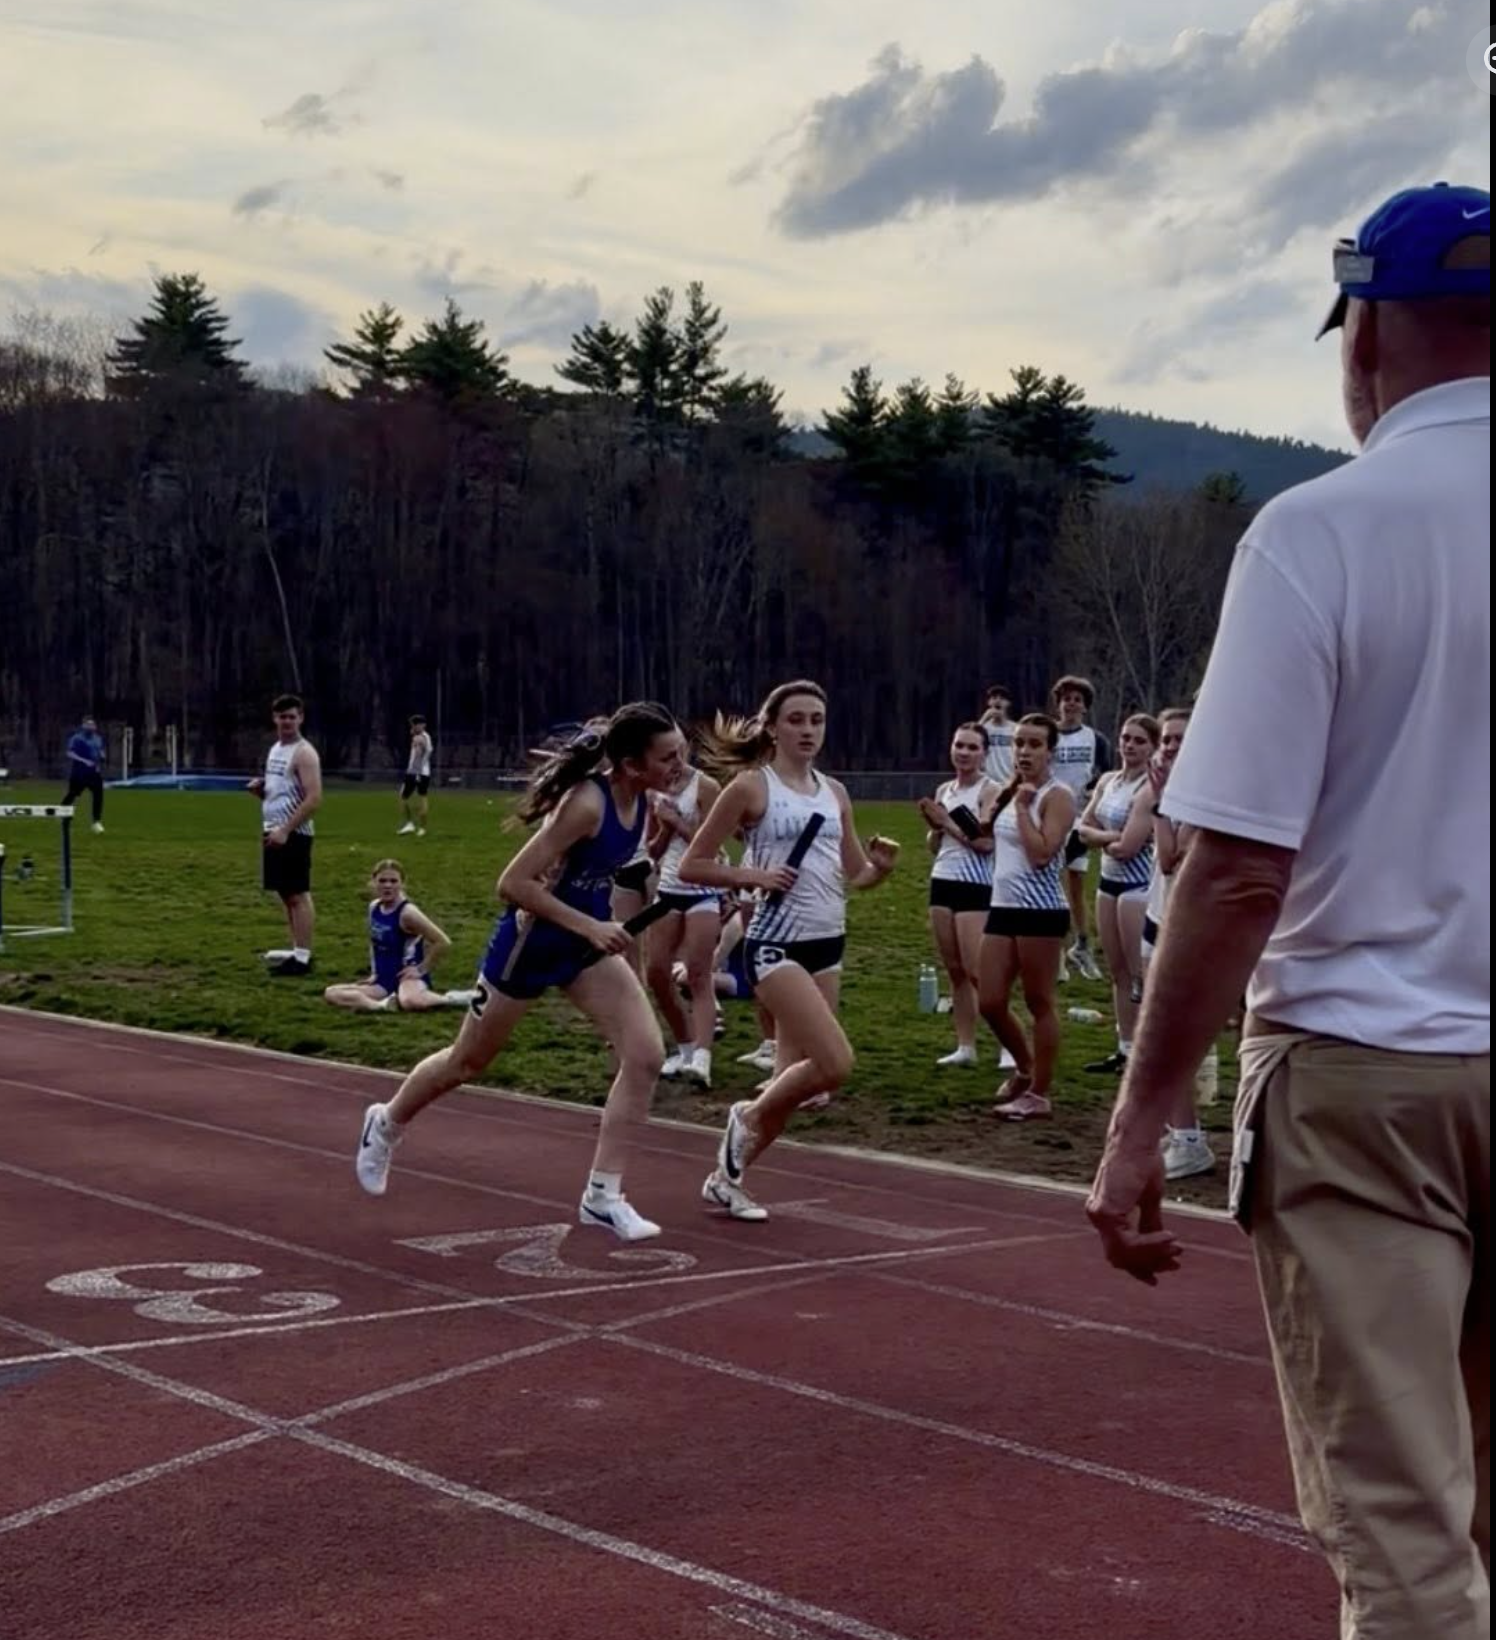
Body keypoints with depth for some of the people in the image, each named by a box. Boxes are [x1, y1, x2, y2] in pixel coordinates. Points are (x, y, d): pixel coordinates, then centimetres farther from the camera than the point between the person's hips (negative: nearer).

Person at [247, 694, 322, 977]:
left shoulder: (304, 753, -12)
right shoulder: (274, 750, 15)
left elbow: (314, 799, -21)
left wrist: (286, 830, -23)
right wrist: (259, 789, 3)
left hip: (293, 835, -9)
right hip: (273, 832, 9)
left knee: (298, 895, -8)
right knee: (286, 895, 12)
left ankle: (302, 958, -8)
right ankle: (298, 951, 18)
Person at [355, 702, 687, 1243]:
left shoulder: (640, 800, -7)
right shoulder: (587, 805, -31)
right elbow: (514, 883, -30)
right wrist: (590, 927, -30)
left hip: (586, 943, 7)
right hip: (531, 943, -6)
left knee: (646, 1055, -10)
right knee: (467, 1063, 15)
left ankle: (603, 1195, -1)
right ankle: (386, 1124, 44)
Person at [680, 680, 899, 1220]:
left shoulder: (834, 792, 11)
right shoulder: (750, 787, -6)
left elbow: (855, 875, 18)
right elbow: (691, 865, -3)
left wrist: (882, 867, -4)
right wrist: (752, 876, -16)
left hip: (827, 944, 7)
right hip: (776, 944, -7)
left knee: (796, 1075, 8)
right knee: (835, 1063, -18)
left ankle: (726, 1177, 23)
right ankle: (748, 1116, 8)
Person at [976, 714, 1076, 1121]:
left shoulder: (1057, 796, -9)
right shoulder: (1006, 792, 14)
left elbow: (1041, 854, -21)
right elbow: (987, 840, 26)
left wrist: (1023, 806, -15)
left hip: (1041, 910, -8)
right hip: (1002, 907, 8)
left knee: (1040, 1003, 1)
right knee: (989, 1003, 8)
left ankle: (1040, 1093, 9)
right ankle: (1025, 1068, 31)